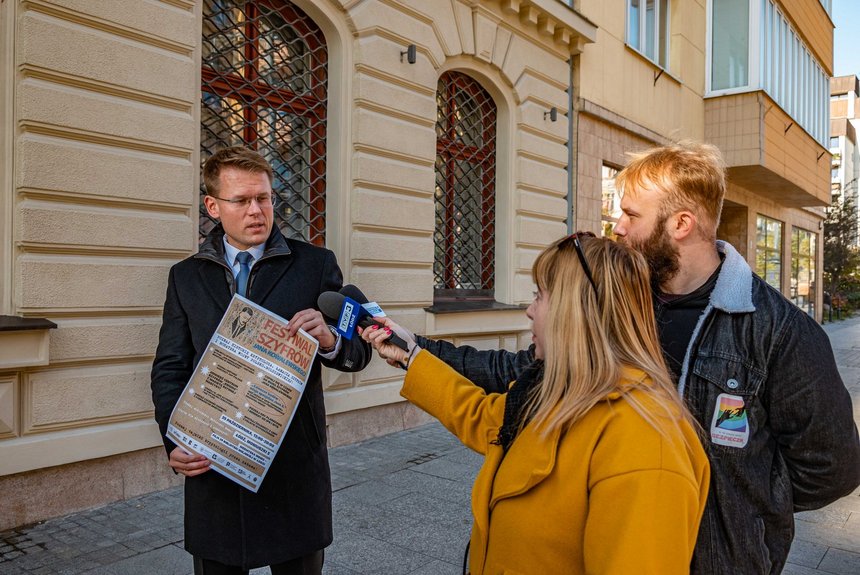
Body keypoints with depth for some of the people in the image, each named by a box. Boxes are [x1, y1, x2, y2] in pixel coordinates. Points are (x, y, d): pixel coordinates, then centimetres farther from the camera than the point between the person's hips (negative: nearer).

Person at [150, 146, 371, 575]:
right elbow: (169, 370, 6)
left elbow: (358, 353, -1)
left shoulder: (315, 265, -1)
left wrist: (329, 340, -24)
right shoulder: (186, 276, 6)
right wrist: (175, 442, -9)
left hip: (295, 466, -1)